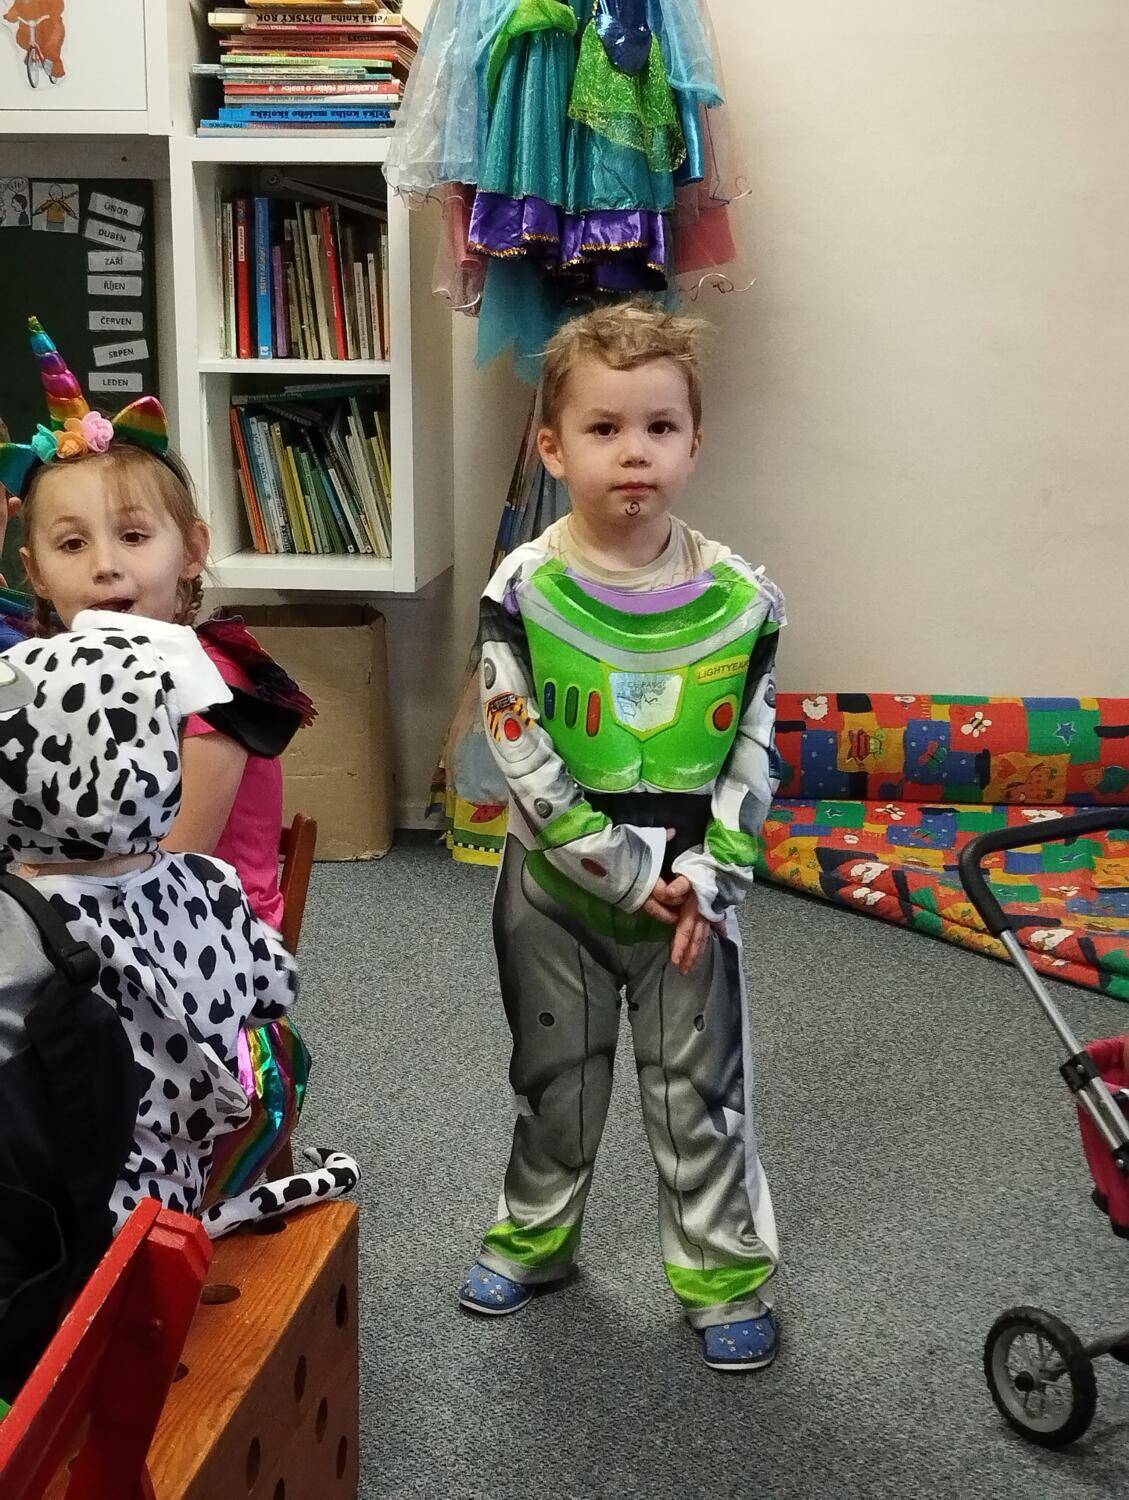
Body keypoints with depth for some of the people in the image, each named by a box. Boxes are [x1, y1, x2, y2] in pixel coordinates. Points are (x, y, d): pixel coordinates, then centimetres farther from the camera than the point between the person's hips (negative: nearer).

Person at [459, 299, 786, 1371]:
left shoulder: (739, 598, -9)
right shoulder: (525, 591, -14)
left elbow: (752, 759, -4)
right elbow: (523, 759, -16)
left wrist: (705, 878, -14)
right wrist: (625, 871, -17)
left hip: (692, 890, 0)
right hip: (557, 887, 0)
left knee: (701, 1083, 10)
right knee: (554, 1072, 18)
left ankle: (724, 1272, 27)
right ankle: (534, 1233, 40)